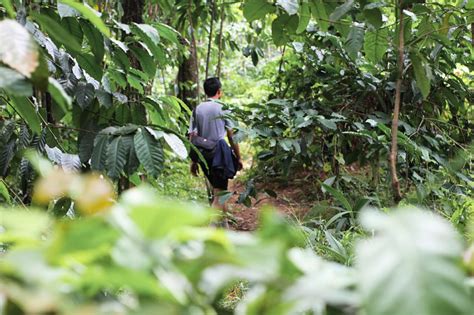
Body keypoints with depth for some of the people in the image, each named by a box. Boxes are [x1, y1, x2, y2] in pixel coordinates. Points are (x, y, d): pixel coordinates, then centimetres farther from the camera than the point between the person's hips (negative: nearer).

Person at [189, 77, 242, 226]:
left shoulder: (197, 109, 4)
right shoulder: (223, 108, -6)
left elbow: (192, 137, 3)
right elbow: (232, 136, -6)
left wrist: (193, 161, 10)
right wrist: (238, 157, 3)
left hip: (203, 156, 5)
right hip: (219, 154, -5)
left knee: (218, 190, 22)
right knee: (219, 194, -4)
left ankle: (224, 224, 32)